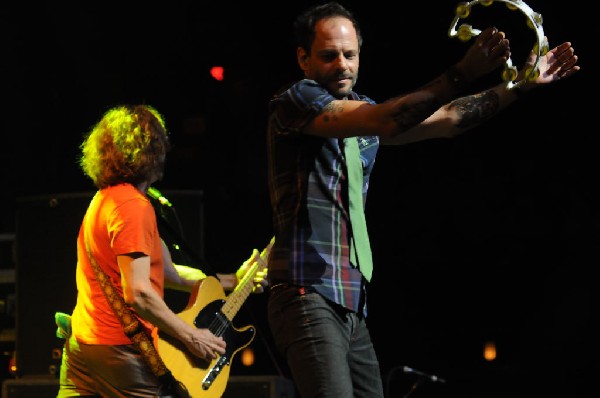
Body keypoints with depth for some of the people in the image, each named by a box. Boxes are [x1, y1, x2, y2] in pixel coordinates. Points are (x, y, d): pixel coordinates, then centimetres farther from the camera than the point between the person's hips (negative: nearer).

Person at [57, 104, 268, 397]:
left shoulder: (105, 199, 16)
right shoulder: (133, 206, -15)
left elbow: (168, 273, 19)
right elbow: (138, 293, -23)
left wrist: (233, 280, 21)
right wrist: (192, 337, -14)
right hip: (119, 349, -9)